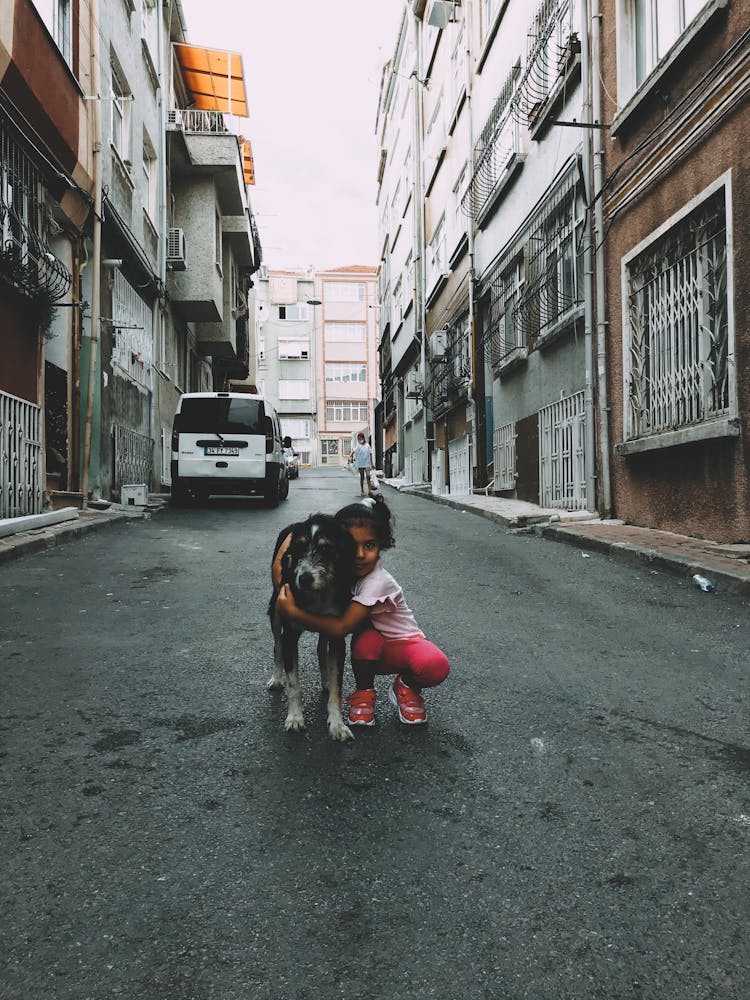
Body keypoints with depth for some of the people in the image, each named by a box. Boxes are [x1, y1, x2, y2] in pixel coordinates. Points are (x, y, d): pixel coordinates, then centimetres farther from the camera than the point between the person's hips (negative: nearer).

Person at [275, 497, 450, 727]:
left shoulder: (378, 581, -30)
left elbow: (341, 627, -34)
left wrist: (293, 612, -36)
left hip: (402, 645, -3)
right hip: (373, 653, 4)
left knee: (436, 666, -36)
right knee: (367, 636, -35)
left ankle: (406, 686, -1)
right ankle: (363, 692, -6)